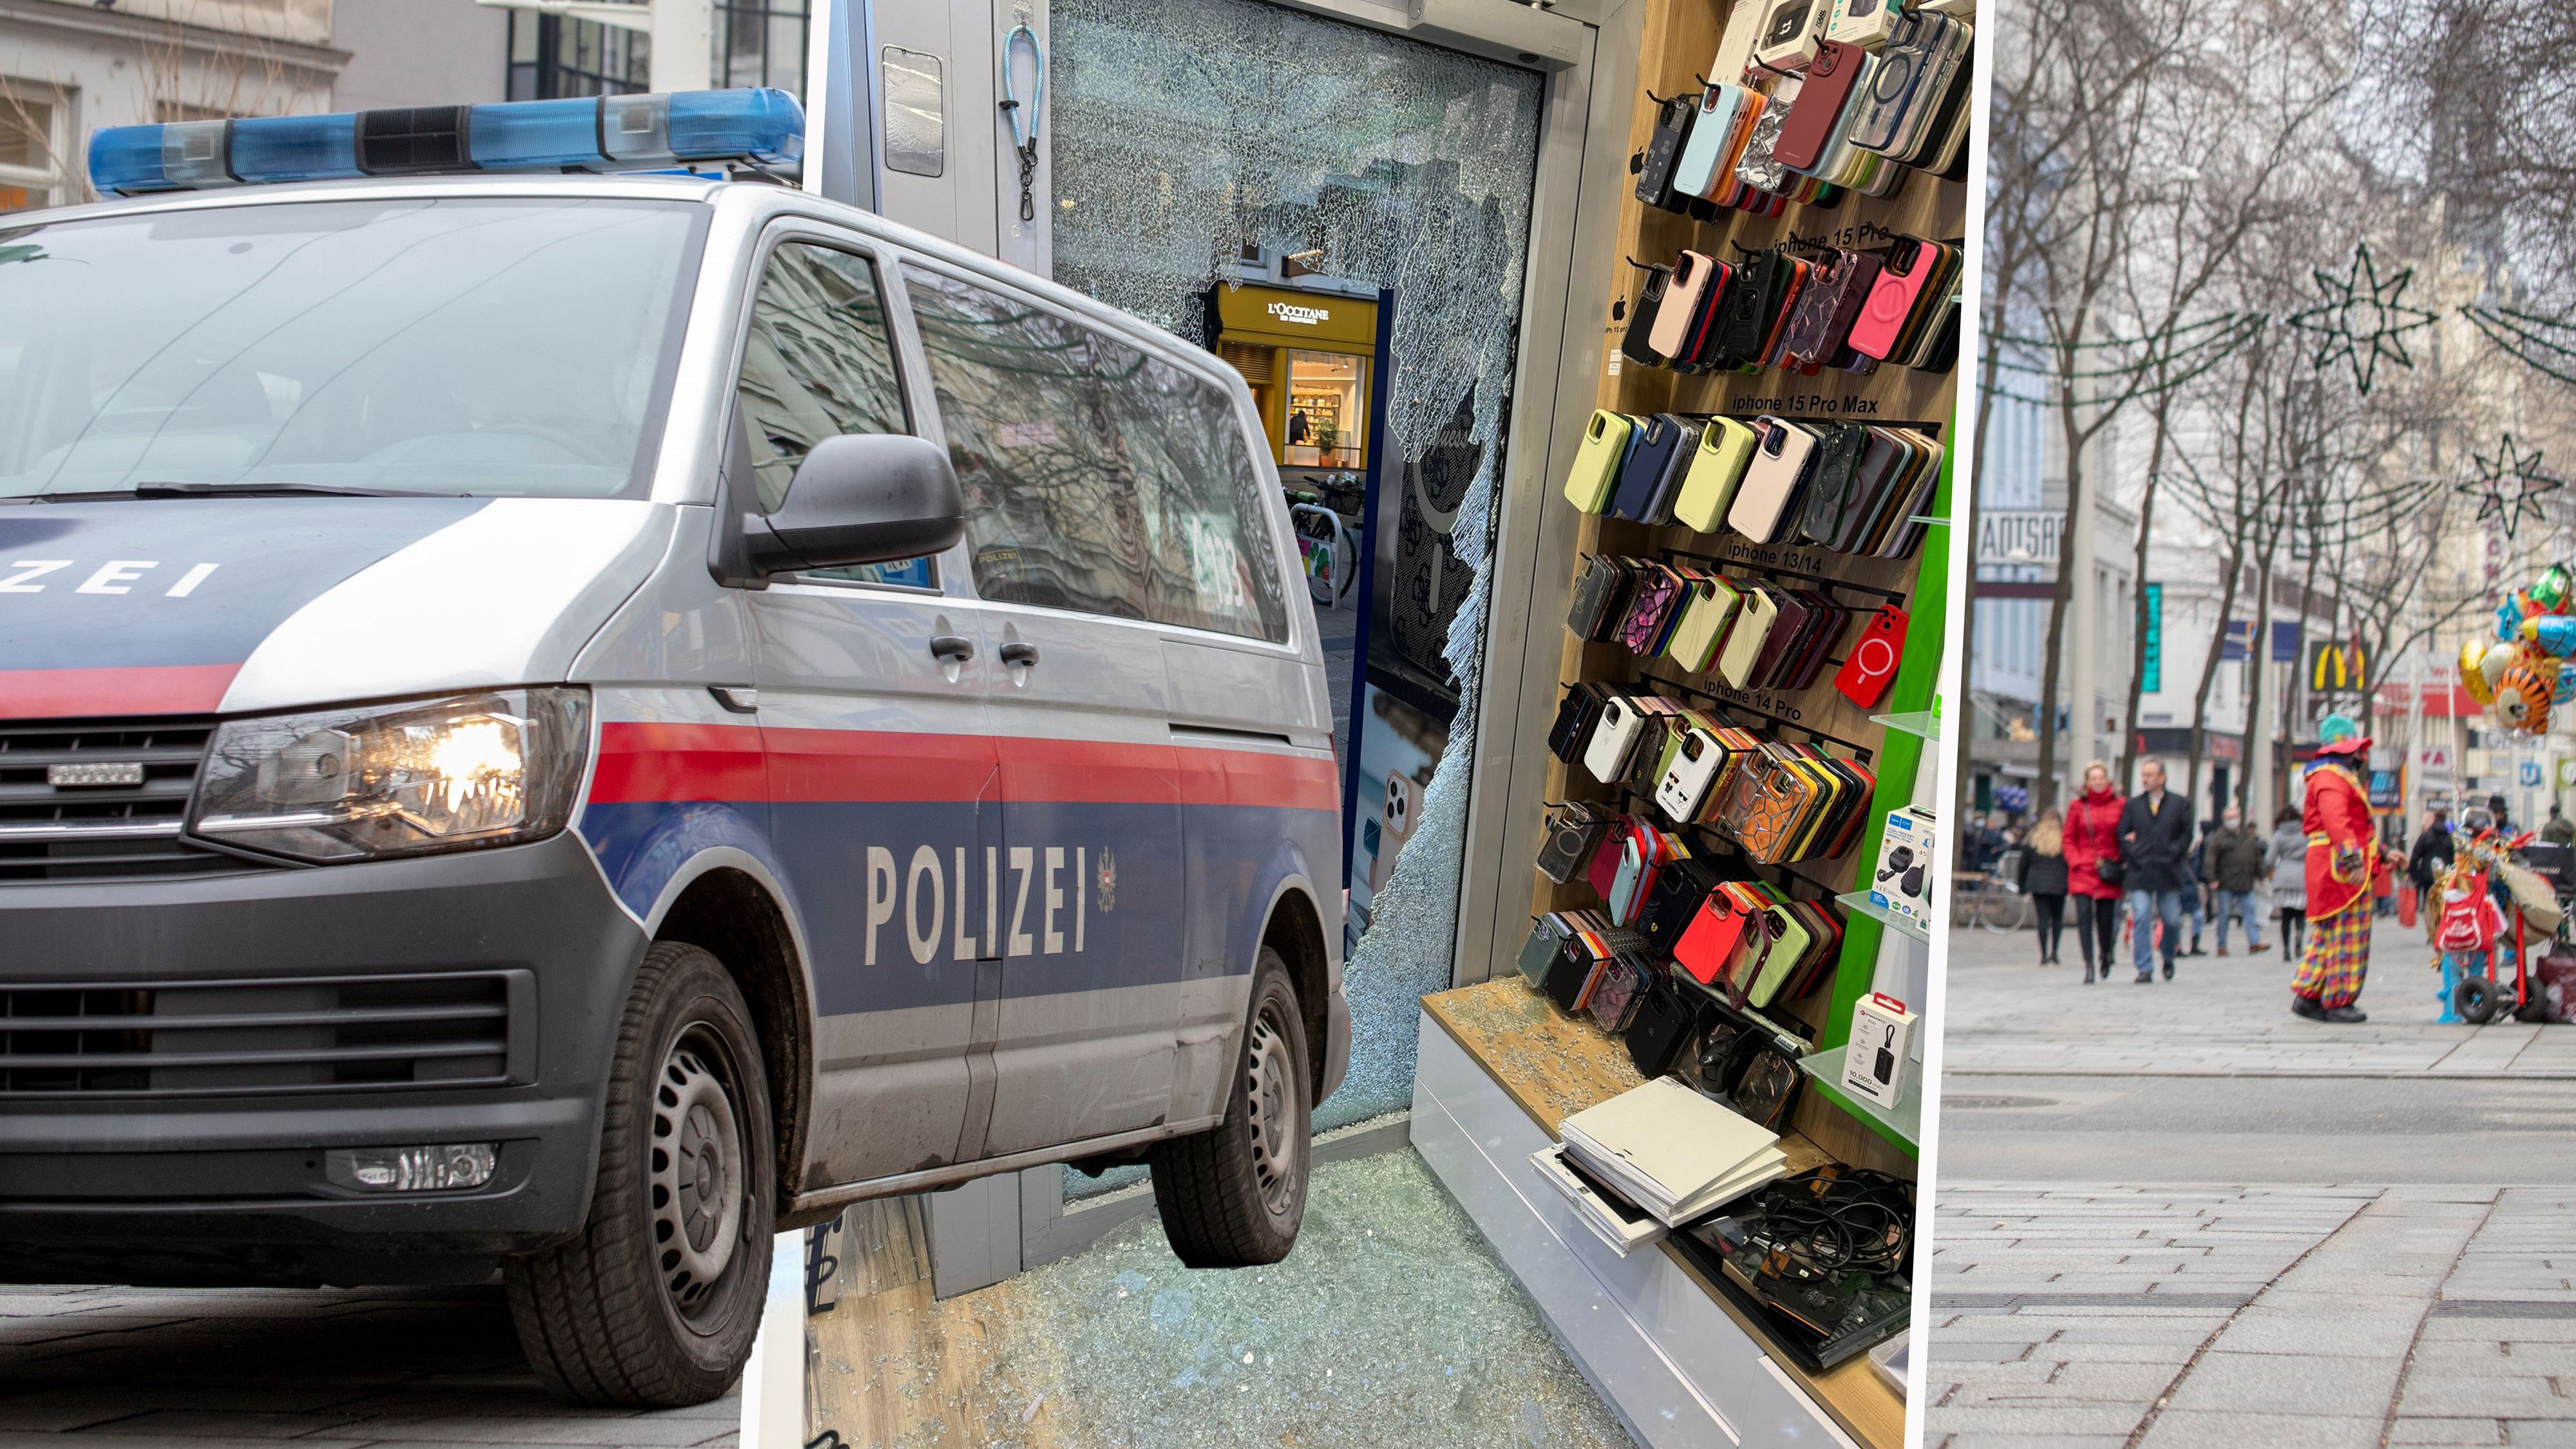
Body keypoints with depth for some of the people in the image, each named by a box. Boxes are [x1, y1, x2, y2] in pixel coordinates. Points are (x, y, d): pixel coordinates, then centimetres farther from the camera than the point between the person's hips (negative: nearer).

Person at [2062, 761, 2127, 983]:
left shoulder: (2119, 805, 6)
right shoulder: (2078, 806, 6)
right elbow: (2069, 839, 9)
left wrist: (2119, 862, -4)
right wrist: (2076, 862, -5)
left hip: (2108, 871, 0)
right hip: (2083, 871, 0)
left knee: (2105, 919, 2)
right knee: (2084, 917, -12)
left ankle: (2106, 957, 30)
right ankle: (2089, 965, -9)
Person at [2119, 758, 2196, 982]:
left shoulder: (2180, 804, 7)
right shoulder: (2132, 805, 10)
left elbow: (2186, 835, 4)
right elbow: (2122, 835, 8)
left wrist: (2172, 855, -6)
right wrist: (2133, 856, -5)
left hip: (2169, 872, 0)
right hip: (2140, 873, 0)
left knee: (2172, 920, 4)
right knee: (2141, 920, -9)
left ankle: (2169, 958, 30)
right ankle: (2145, 969, -8)